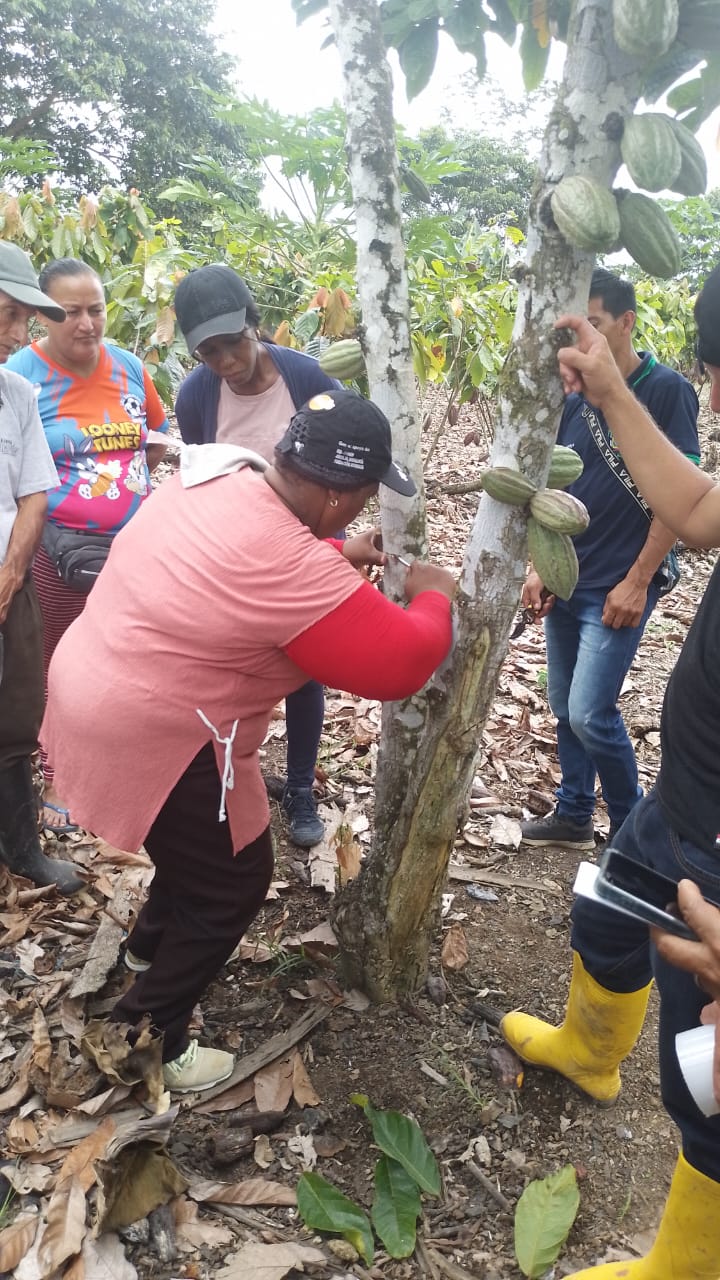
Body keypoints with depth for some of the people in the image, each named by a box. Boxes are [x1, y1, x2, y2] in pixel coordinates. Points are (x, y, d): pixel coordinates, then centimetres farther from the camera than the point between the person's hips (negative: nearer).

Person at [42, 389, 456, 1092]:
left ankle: (152, 943, 51)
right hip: (152, 738, -9)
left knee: (203, 844, 30)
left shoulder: (213, 476, -1)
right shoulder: (291, 567, -28)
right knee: (235, 878, 10)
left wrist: (335, 554, 19)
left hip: (94, 691, 10)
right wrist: (434, 598, -2)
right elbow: (402, 661, -21)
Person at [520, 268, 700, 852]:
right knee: (564, 705, 13)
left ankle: (633, 829, 15)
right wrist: (538, 567, 5)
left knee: (590, 713, -8)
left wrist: (638, 582, -15)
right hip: (566, 580, 6)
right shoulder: (574, 398, 7)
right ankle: (573, 815, 31)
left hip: (618, 586, -6)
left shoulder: (667, 390, -10)